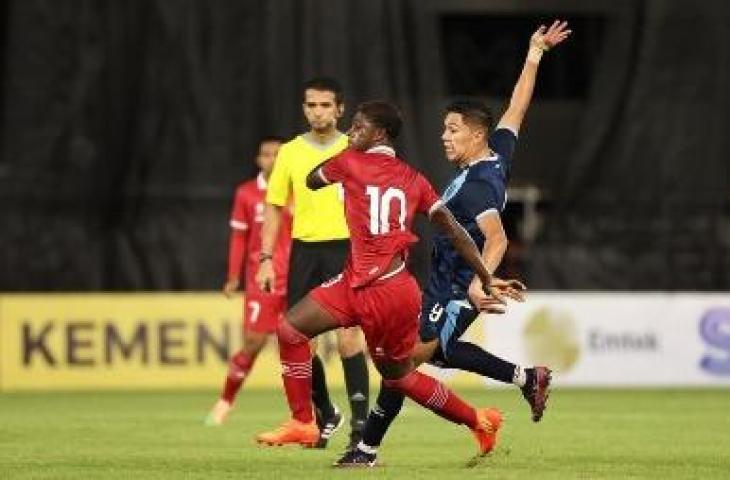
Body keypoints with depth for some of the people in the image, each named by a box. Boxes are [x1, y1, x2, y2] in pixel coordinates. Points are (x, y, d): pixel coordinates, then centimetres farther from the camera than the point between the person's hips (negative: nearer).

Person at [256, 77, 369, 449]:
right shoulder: (290, 152, 7)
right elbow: (274, 207, 11)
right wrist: (266, 259, 3)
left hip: (345, 249, -3)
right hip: (304, 250, 3)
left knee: (347, 337, -14)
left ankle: (360, 423, -10)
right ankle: (326, 416, 22)